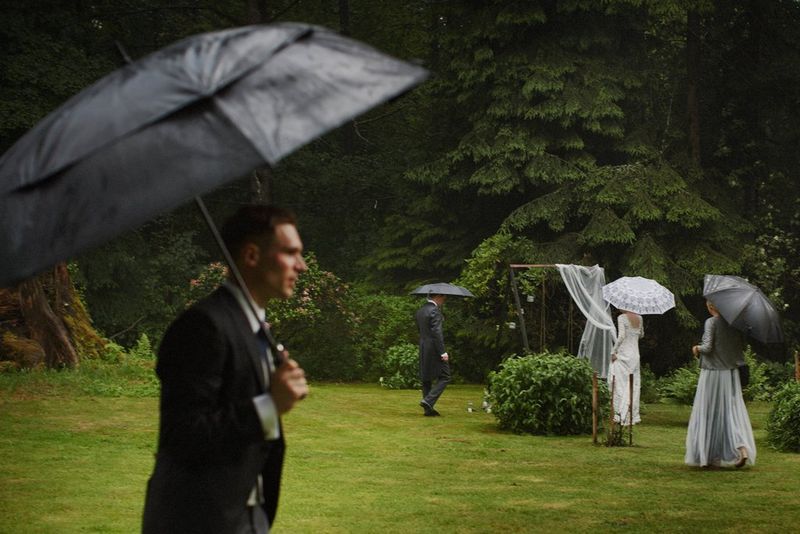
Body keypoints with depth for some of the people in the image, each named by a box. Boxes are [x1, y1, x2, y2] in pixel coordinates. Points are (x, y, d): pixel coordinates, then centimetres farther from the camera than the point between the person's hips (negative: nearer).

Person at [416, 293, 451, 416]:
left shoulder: (420, 311, 12)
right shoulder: (434, 311, -15)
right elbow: (437, 332, -20)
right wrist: (442, 352, -19)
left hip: (423, 348, 9)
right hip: (434, 348, -9)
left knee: (426, 378, 12)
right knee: (444, 377, -1)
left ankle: (428, 409, 15)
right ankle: (428, 401, -13)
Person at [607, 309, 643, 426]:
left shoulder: (622, 318, -12)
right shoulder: (639, 318, 7)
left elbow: (621, 336, -21)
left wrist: (613, 351, -14)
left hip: (623, 354, -6)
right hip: (635, 355, 6)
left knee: (620, 384, 0)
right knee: (634, 385, 10)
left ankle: (621, 415, -2)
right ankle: (634, 415, 12)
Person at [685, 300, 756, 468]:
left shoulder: (711, 322, -12)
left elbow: (707, 347, -18)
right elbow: (742, 346, 9)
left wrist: (696, 348, 2)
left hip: (712, 373, -5)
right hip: (731, 373, 5)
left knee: (709, 413, 5)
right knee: (732, 410, 6)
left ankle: (708, 456, 9)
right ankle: (742, 448, -14)